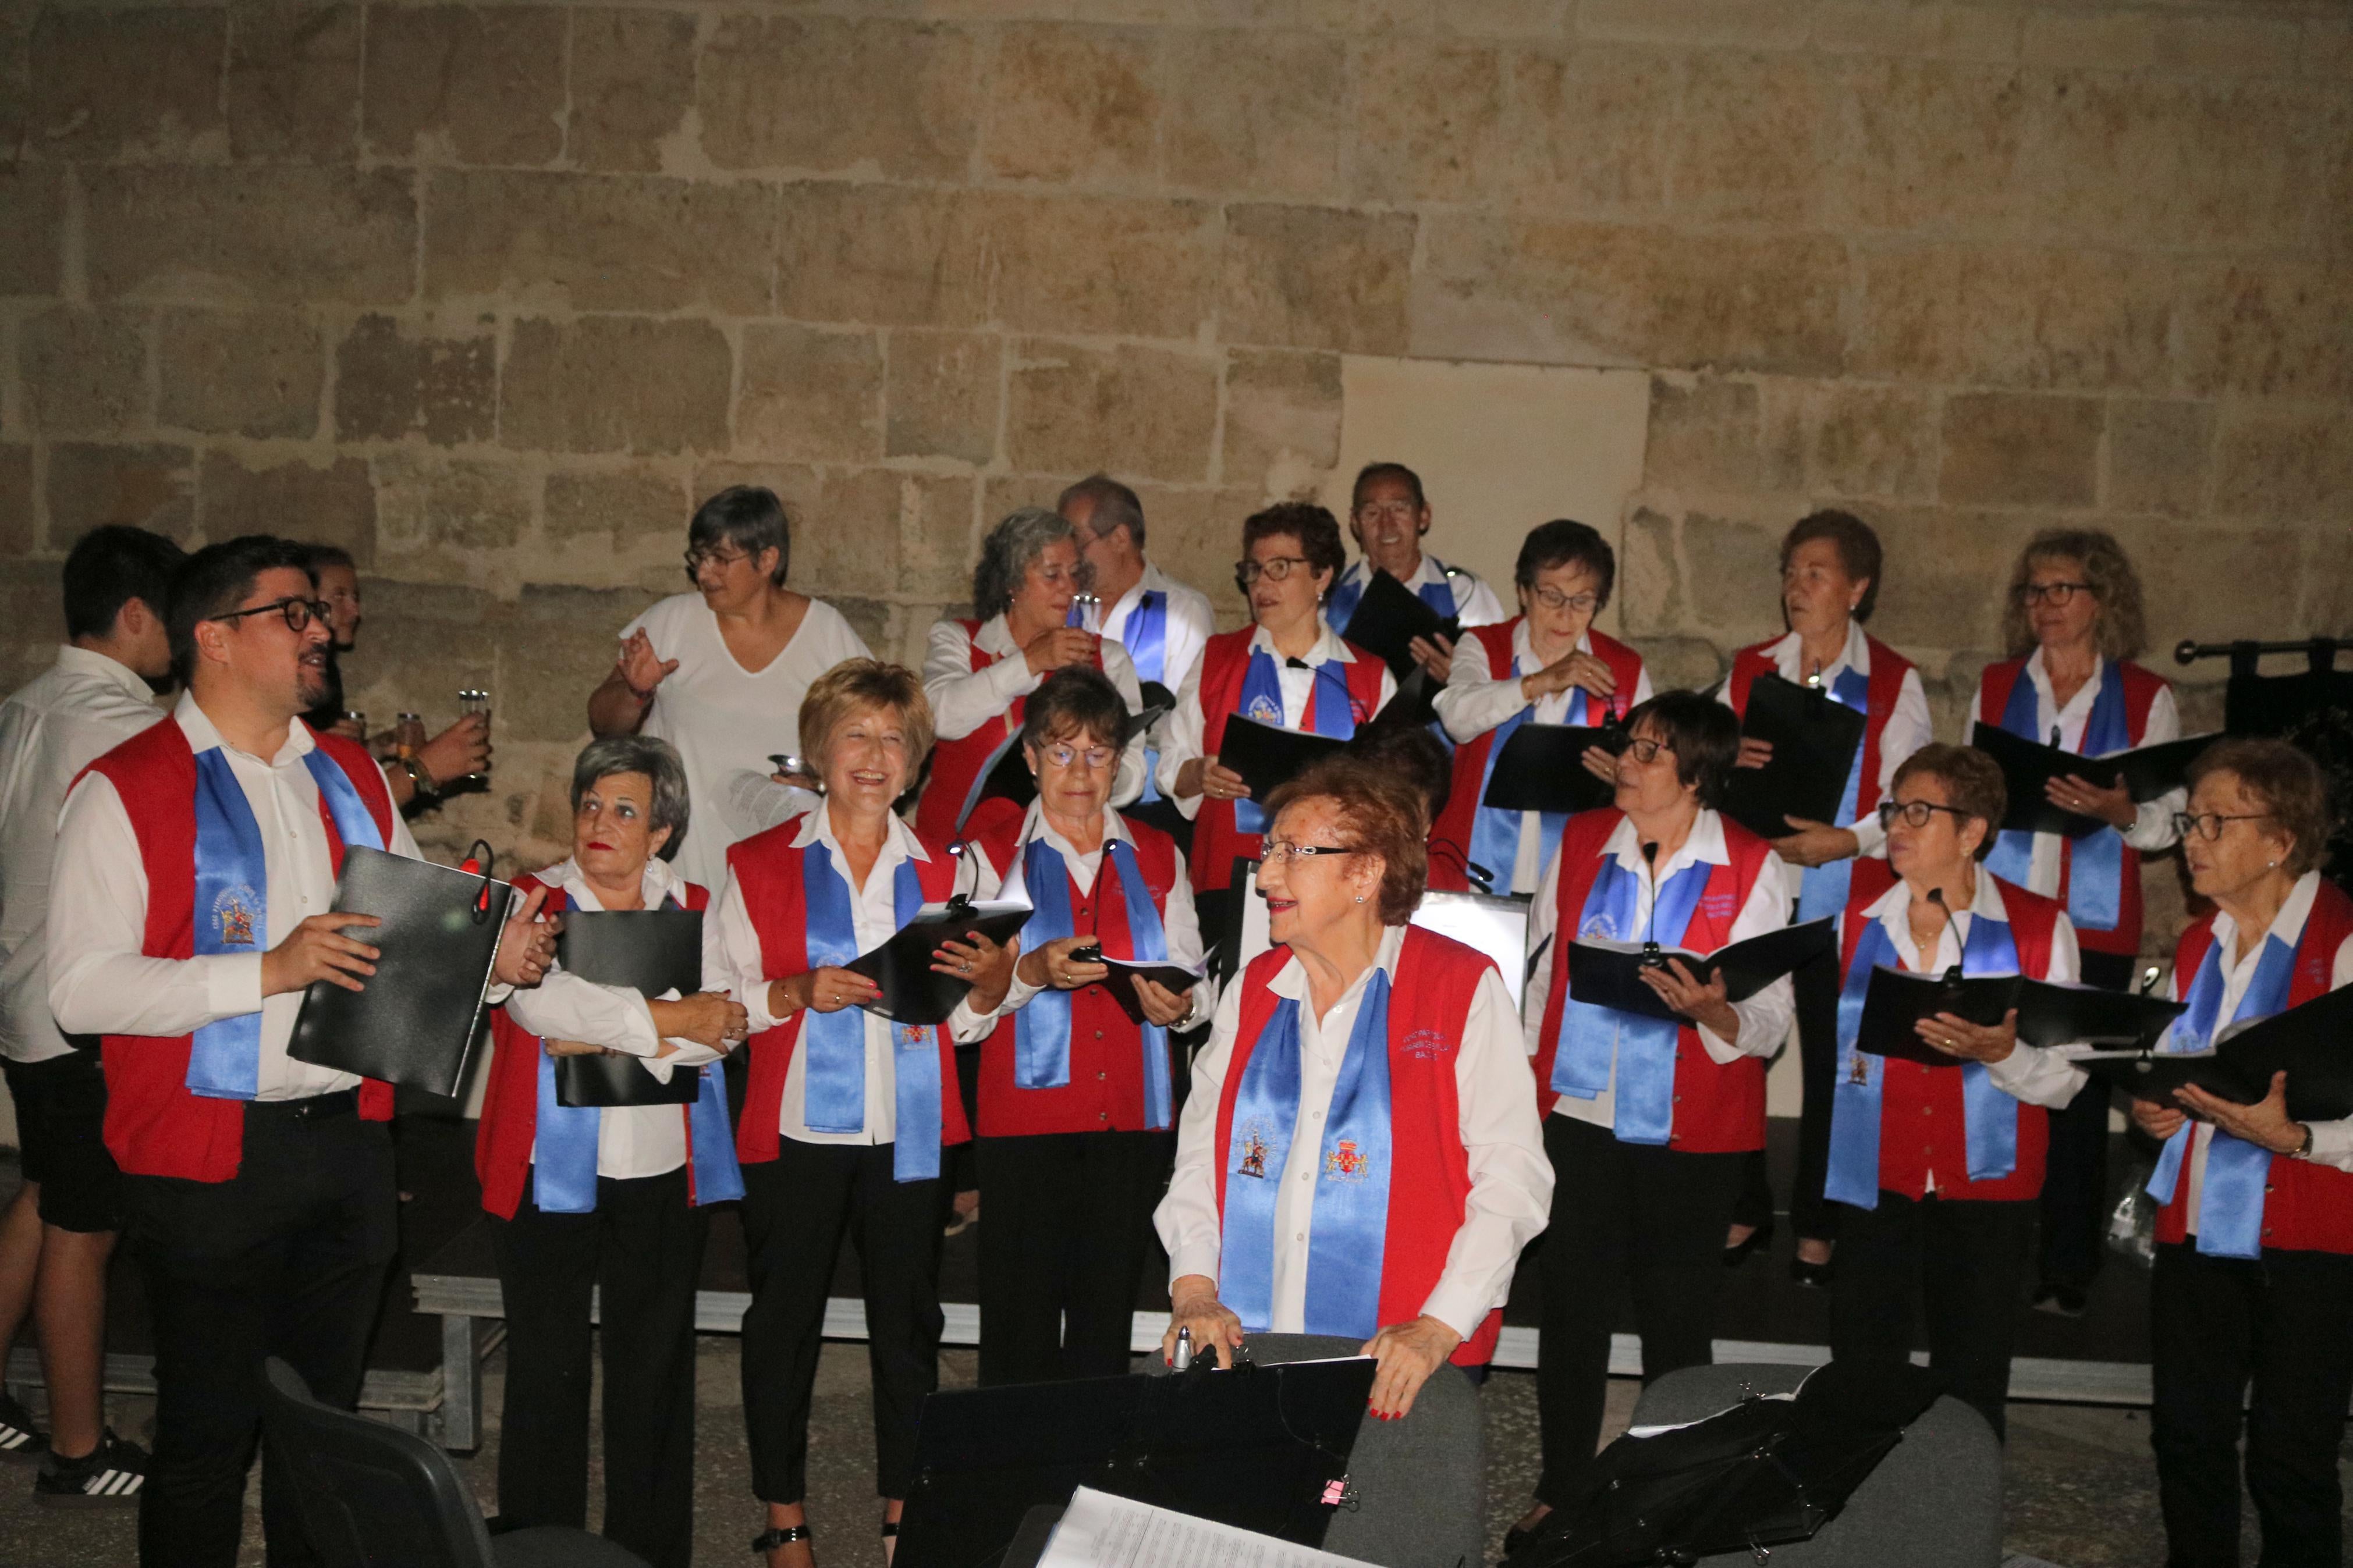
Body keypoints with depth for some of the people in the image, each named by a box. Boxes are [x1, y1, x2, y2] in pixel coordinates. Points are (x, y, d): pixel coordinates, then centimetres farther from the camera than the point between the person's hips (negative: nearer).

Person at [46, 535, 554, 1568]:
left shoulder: (350, 776, 11)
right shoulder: (126, 790, -8)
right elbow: (80, 989, -16)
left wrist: (492, 957, -4)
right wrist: (270, 971, -23)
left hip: (348, 1140, 6)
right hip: (209, 1160, -5)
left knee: (324, 1415, 17)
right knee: (207, 1431, 6)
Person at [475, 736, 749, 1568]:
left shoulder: (692, 908, 9)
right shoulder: (531, 900, 1)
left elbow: (724, 1027, -5)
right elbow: (541, 1001, -18)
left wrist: (608, 1043, -15)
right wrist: (668, 1020, -14)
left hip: (662, 1174, 2)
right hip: (551, 1174, -2)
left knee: (655, 1370, 9)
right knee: (548, 1372, 4)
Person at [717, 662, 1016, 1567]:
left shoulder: (949, 869, 10)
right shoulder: (759, 865, 4)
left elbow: (967, 1024, 11)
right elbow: (723, 1003, 1)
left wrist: (994, 979, -10)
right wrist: (801, 992, -16)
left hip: (909, 1130, 2)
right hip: (796, 1127, -1)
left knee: (908, 1318, 6)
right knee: (785, 1316, 5)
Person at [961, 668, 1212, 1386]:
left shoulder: (1156, 856, 15)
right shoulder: (994, 849, 6)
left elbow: (1198, 980, 13)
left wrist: (1177, 1003, -9)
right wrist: (1033, 972, -20)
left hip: (1135, 1118, 3)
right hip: (1025, 1115, -2)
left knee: (1107, 1323, 4)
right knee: (1020, 1327, -4)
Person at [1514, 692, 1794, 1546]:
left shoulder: (1750, 867, -4)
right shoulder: (1580, 841, 5)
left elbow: (1770, 1023, -6)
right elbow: (1540, 974, 13)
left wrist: (1710, 1010, -26)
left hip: (1690, 1128, -2)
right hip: (1578, 1115, 2)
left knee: (1677, 1321, 8)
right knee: (1571, 1307, 8)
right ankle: (1560, 1490, 25)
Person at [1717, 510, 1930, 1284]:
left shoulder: (1893, 682, 0)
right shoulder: (1749, 670, 11)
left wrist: (1850, 839, -19)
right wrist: (1723, 762, -10)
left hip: (1843, 901, -3)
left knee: (1832, 1059, 4)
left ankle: (1818, 1224, 18)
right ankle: (1745, 1209, 19)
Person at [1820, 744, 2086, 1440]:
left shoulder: (2038, 927, -2)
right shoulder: (1857, 920, 7)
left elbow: (2065, 1077, -7)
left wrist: (2002, 1053, -24)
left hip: (1985, 1190, -2)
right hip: (1875, 1182, 2)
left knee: (1972, 1386, 5)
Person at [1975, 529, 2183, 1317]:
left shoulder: (2146, 698, 4)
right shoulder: (1996, 686, 11)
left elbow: (2169, 821, 3)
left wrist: (2118, 811, -17)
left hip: (2095, 924, -1)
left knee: (2077, 1090, 1)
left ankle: (2066, 1269, 11)